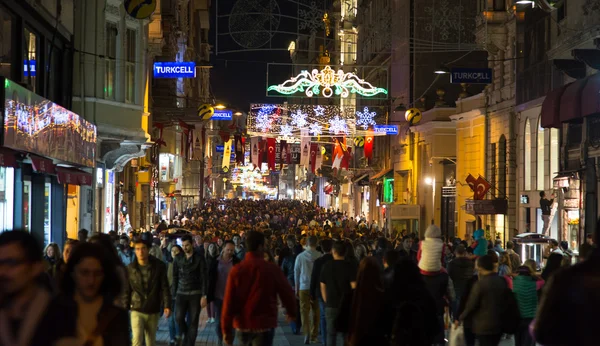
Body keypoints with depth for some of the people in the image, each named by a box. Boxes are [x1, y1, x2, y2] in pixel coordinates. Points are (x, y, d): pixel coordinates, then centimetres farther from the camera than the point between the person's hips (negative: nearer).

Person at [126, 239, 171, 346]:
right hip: (137, 310, -1)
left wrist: (167, 305, -10)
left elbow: (164, 287, -2)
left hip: (153, 311, 1)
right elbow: (127, 291, 3)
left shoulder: (159, 266, -5)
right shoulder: (130, 268, -4)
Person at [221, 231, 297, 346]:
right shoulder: (272, 269, -8)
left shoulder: (236, 270, -5)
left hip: (243, 325, 3)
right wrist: (292, 313, 20)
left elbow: (229, 302, -6)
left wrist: (226, 330, 1)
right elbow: (287, 293, 0)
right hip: (265, 324, -2)